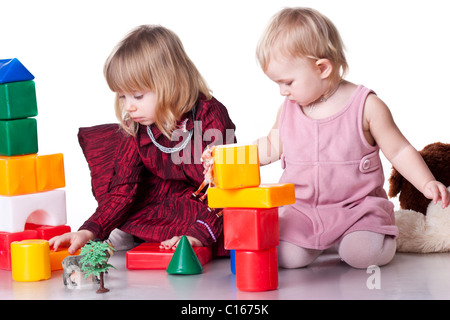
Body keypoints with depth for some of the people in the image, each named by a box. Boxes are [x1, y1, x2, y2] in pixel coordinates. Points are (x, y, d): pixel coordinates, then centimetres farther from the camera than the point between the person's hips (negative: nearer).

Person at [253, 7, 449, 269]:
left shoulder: (367, 106, -7)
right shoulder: (289, 110, 6)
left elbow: (399, 151, -3)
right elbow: (272, 147, 21)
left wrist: (427, 184, -16)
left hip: (357, 208, -3)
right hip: (301, 210, 4)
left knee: (364, 254, -29)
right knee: (286, 256, -21)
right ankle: (317, 242, 13)